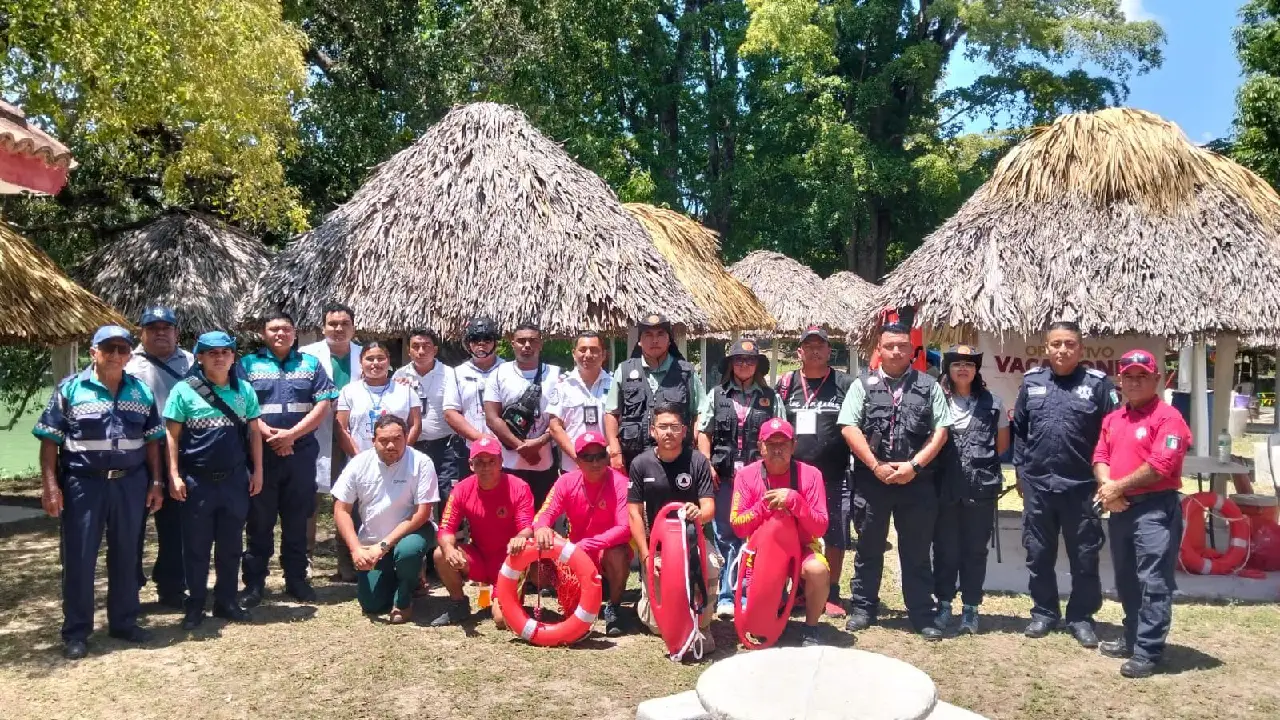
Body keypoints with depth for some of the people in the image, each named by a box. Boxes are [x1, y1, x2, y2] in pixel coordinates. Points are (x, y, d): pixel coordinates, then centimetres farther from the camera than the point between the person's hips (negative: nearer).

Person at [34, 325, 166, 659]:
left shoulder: (142, 391, 7)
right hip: (83, 483, -3)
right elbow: (49, 441, -3)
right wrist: (50, 484, -11)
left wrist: (155, 482, 5)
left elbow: (152, 441, 11)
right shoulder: (70, 389, -2)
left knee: (126, 555, 11)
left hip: (130, 483, 3)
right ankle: (75, 632, 14)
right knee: (79, 558, 3)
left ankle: (124, 622, 24)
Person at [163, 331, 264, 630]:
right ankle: (195, 605, 17)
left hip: (235, 479, 3)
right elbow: (172, 436, -4)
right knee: (196, 546, 5)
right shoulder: (184, 390, -4)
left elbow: (254, 432, 11)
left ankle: (226, 601, 22)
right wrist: (174, 476, -9)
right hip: (197, 480, -3)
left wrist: (257, 471, 6)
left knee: (231, 545, 10)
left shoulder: (245, 390, 5)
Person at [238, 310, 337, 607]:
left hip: (301, 453, 1)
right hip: (260, 453, -1)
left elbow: (323, 405, 0)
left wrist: (291, 434, -11)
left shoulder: (310, 364, 9)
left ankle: (296, 579, 18)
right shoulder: (248, 364, 6)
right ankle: (254, 583, 13)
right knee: (259, 520, 4)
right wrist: (269, 435, -14)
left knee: (297, 519, 8)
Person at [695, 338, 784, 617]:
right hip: (723, 476, 0)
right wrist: (707, 465, -3)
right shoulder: (716, 395, 10)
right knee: (723, 535, 4)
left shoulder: (770, 397, 10)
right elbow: (703, 432, 7)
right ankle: (725, 596, 11)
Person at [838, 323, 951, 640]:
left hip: (917, 481, 0)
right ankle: (864, 608, 22)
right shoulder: (863, 385, 5)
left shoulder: (928, 386, 6)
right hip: (872, 479, 0)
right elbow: (849, 427, -3)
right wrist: (876, 465, -10)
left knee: (917, 551, 7)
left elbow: (940, 431, 1)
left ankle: (922, 614, 17)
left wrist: (913, 465, -10)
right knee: (869, 548, 10)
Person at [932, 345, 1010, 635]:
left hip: (981, 488, 1)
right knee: (945, 549, 7)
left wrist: (981, 461, 5)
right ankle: (944, 605, 19)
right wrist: (938, 466, -2)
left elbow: (1002, 443, 14)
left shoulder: (992, 403, 7)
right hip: (944, 488, -1)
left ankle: (970, 608, 17)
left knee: (975, 550, 7)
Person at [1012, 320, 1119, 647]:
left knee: (1084, 557, 7)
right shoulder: (1031, 381, 5)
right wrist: (1020, 470, 10)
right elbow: (1019, 430, 12)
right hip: (1037, 485, 2)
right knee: (1039, 555, 11)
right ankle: (1044, 612, 26)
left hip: (1082, 487, -2)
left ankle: (1081, 617, 22)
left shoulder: (1097, 383, -3)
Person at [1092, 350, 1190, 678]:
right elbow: (1100, 456, 12)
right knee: (1126, 581, 17)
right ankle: (1132, 639, 29)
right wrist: (1106, 486, -8)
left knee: (1154, 583, -6)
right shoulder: (1112, 419, 16)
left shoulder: (1168, 418, -9)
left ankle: (1148, 652, -2)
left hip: (1156, 509, -8)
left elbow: (1160, 466, -19)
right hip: (1120, 509, 8)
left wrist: (1118, 487, -13)